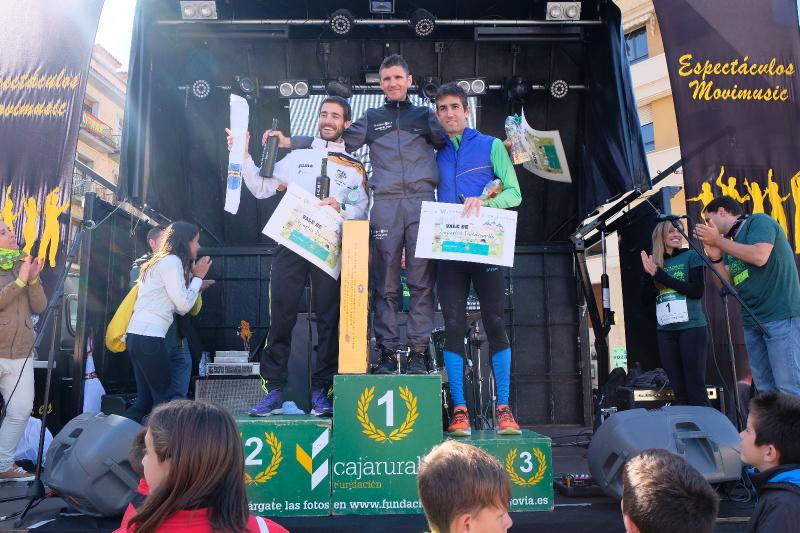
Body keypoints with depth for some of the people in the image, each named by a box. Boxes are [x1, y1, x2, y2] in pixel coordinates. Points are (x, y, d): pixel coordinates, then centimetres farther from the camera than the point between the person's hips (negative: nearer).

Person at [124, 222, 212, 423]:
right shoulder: (172, 261, -9)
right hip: (149, 337, -10)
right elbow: (183, 306, -10)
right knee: (166, 398, -2)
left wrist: (195, 282, 16)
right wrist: (198, 277, 0)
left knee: (146, 399, 11)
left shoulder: (162, 261, 21)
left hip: (137, 336, 10)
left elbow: (176, 306, 15)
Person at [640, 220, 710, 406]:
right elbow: (647, 298, 7)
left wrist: (660, 274, -11)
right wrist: (649, 273, -8)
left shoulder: (692, 256, 2)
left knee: (696, 387, -7)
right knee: (678, 389, 7)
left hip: (691, 328, -4)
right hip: (665, 331, 4)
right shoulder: (656, 262, 12)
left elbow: (697, 291, -11)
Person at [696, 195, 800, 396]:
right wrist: (716, 257, -4)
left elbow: (759, 256, -20)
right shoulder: (731, 245, 18)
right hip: (752, 321, 8)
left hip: (781, 316, -8)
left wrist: (718, 240, -12)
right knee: (766, 390, 8)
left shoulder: (759, 221, -2)